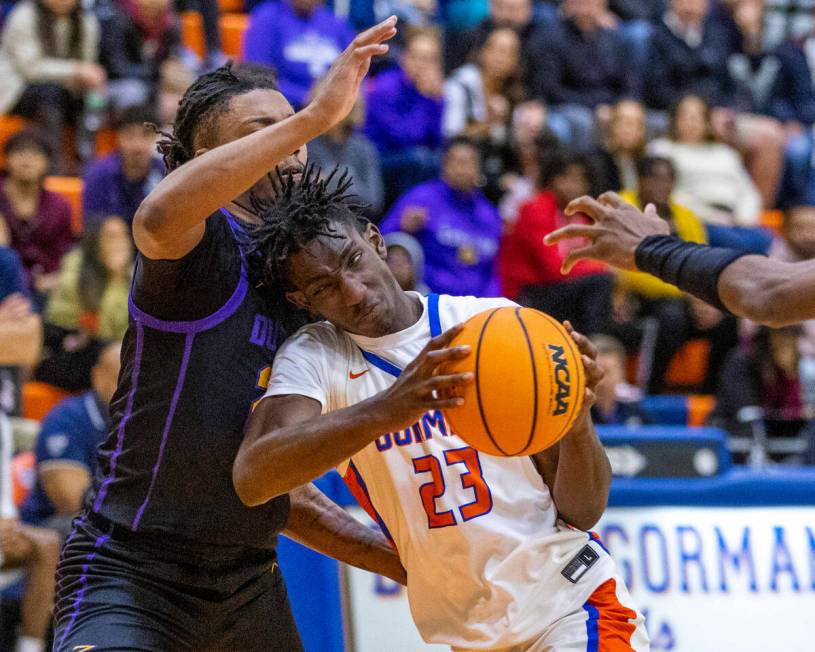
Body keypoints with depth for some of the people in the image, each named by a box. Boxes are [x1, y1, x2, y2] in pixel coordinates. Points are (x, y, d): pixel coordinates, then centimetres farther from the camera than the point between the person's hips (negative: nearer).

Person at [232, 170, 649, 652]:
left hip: (572, 601, 0)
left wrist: (577, 422, -25)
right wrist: (387, 409, -41)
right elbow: (250, 479, -27)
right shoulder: (313, 357, -5)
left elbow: (582, 511, -3)